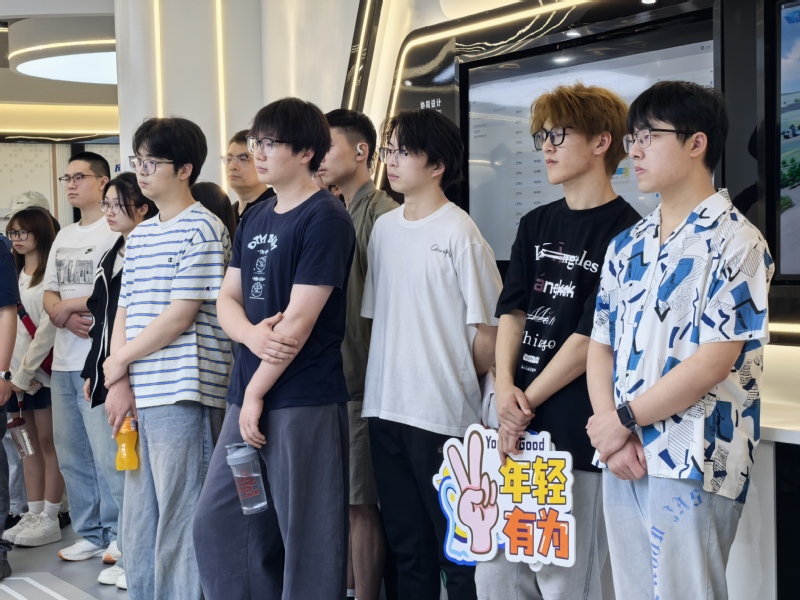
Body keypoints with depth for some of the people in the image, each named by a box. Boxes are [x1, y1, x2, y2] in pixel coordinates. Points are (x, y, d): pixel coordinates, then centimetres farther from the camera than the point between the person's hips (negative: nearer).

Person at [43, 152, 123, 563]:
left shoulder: (114, 232, -6)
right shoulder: (64, 236, 19)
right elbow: (49, 294, 17)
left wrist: (67, 306, -8)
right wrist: (68, 318, -4)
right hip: (63, 361, 8)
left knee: (107, 454, -8)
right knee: (72, 455, 11)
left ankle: (118, 536, 2)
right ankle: (90, 535, 21)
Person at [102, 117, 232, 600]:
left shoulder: (203, 229, -7)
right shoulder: (139, 236, 17)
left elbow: (181, 315, -12)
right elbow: (124, 312, 14)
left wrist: (118, 363, -4)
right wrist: (119, 382, 0)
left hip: (182, 393, -8)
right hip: (137, 396, 8)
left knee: (180, 519, -3)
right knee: (139, 518, 14)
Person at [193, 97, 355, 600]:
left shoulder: (325, 218, -11)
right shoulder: (255, 219, 14)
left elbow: (300, 320, -15)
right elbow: (228, 298, 11)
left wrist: (257, 392, -11)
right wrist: (251, 333, -11)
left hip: (304, 399, -8)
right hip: (248, 392, 8)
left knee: (307, 538, 1)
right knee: (217, 521, 13)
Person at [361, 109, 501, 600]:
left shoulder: (459, 233, -10)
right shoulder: (384, 228, 9)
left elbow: (488, 330, -8)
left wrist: (462, 385, 1)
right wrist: (377, 384, 9)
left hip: (443, 414, -6)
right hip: (385, 410, 6)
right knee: (406, 542, 16)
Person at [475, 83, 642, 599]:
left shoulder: (624, 233, -9)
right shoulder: (536, 225, 14)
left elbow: (592, 338, -12)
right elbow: (512, 310, 8)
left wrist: (527, 403, -9)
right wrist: (505, 386, -8)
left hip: (576, 437, -7)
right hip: (516, 430, 7)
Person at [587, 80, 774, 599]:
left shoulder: (735, 242, -8)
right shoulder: (627, 246, 13)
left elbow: (713, 362, -16)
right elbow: (602, 345, 10)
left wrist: (623, 419, -11)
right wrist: (609, 431, -6)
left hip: (693, 466, -7)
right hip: (622, 459, 7)